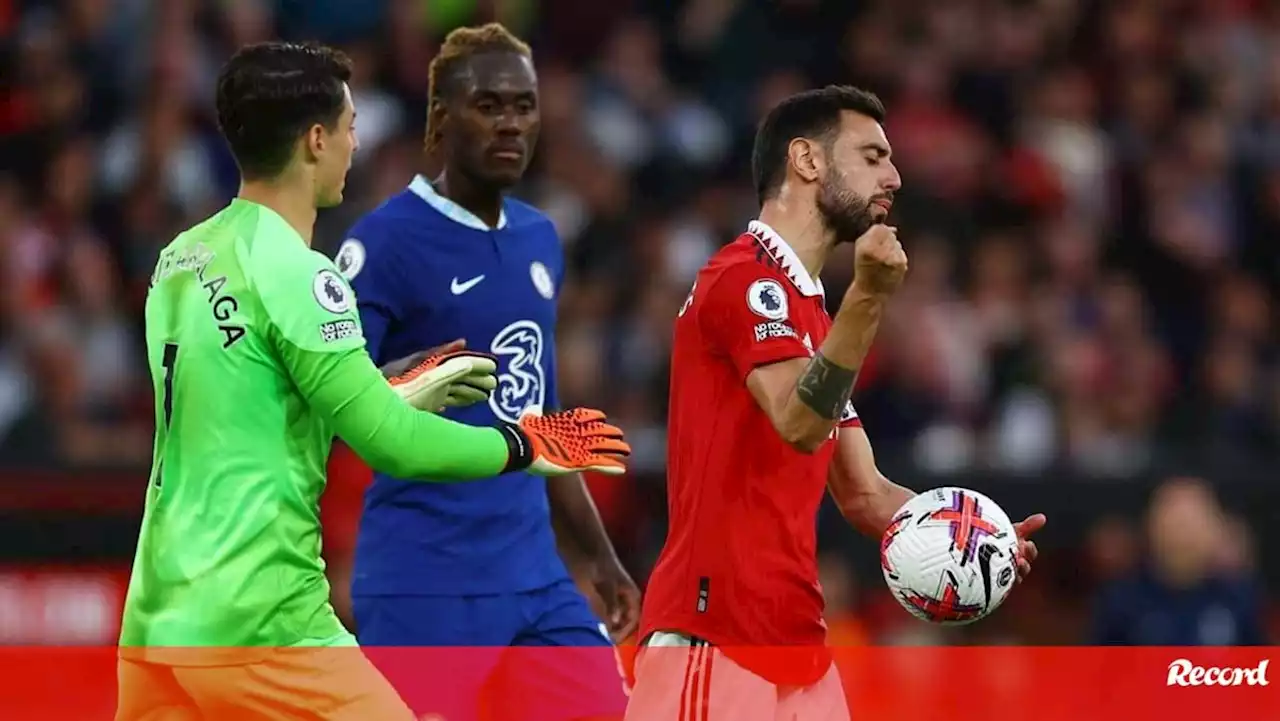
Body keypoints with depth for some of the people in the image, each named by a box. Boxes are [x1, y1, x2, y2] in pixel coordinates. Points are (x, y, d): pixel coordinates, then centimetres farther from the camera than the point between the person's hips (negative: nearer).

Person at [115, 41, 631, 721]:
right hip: (259, 626, -8)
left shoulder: (180, 260, 12)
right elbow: (390, 443, -15)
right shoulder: (292, 272, -13)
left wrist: (402, 396, 28)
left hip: (157, 612, 8)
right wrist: (526, 446, 0)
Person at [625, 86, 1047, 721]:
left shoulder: (810, 308, 22)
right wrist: (868, 297, -36)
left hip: (799, 651, 10)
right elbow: (799, 423, -23)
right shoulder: (744, 277, -7)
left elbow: (862, 494, 21)